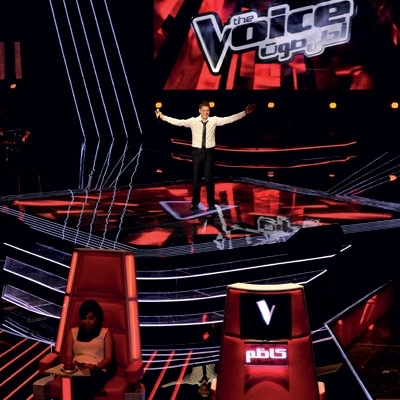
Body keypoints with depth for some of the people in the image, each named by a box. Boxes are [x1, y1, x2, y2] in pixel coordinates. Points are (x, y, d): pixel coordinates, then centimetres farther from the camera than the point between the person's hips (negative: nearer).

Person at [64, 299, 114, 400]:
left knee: (81, 387, -40)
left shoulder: (105, 333, 18)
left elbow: (108, 358, 8)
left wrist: (96, 366, -13)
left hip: (97, 370, -2)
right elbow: (69, 355, 18)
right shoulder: (73, 332, 26)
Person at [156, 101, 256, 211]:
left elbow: (229, 119, -5)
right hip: (197, 151, 0)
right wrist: (162, 117, -17)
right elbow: (178, 122, -10)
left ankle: (211, 203, 15)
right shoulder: (193, 121, -4)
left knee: (209, 178, 5)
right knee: (197, 178, 7)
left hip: (209, 152, 0)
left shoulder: (214, 120, -1)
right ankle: (195, 203, 15)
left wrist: (245, 112, -11)